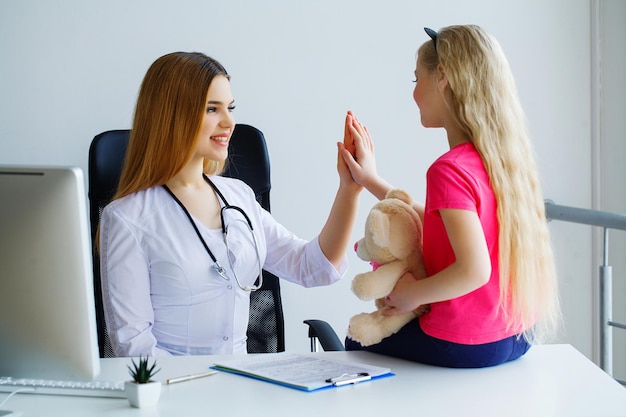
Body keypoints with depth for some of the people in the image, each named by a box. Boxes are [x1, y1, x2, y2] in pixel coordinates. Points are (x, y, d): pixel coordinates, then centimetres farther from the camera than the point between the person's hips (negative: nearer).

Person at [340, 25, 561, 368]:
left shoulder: (450, 170, -23)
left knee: (355, 344, 17)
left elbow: (475, 271, -30)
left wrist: (412, 294, -14)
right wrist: (371, 181, 17)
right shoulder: (508, 156, 2)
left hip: (468, 347, -8)